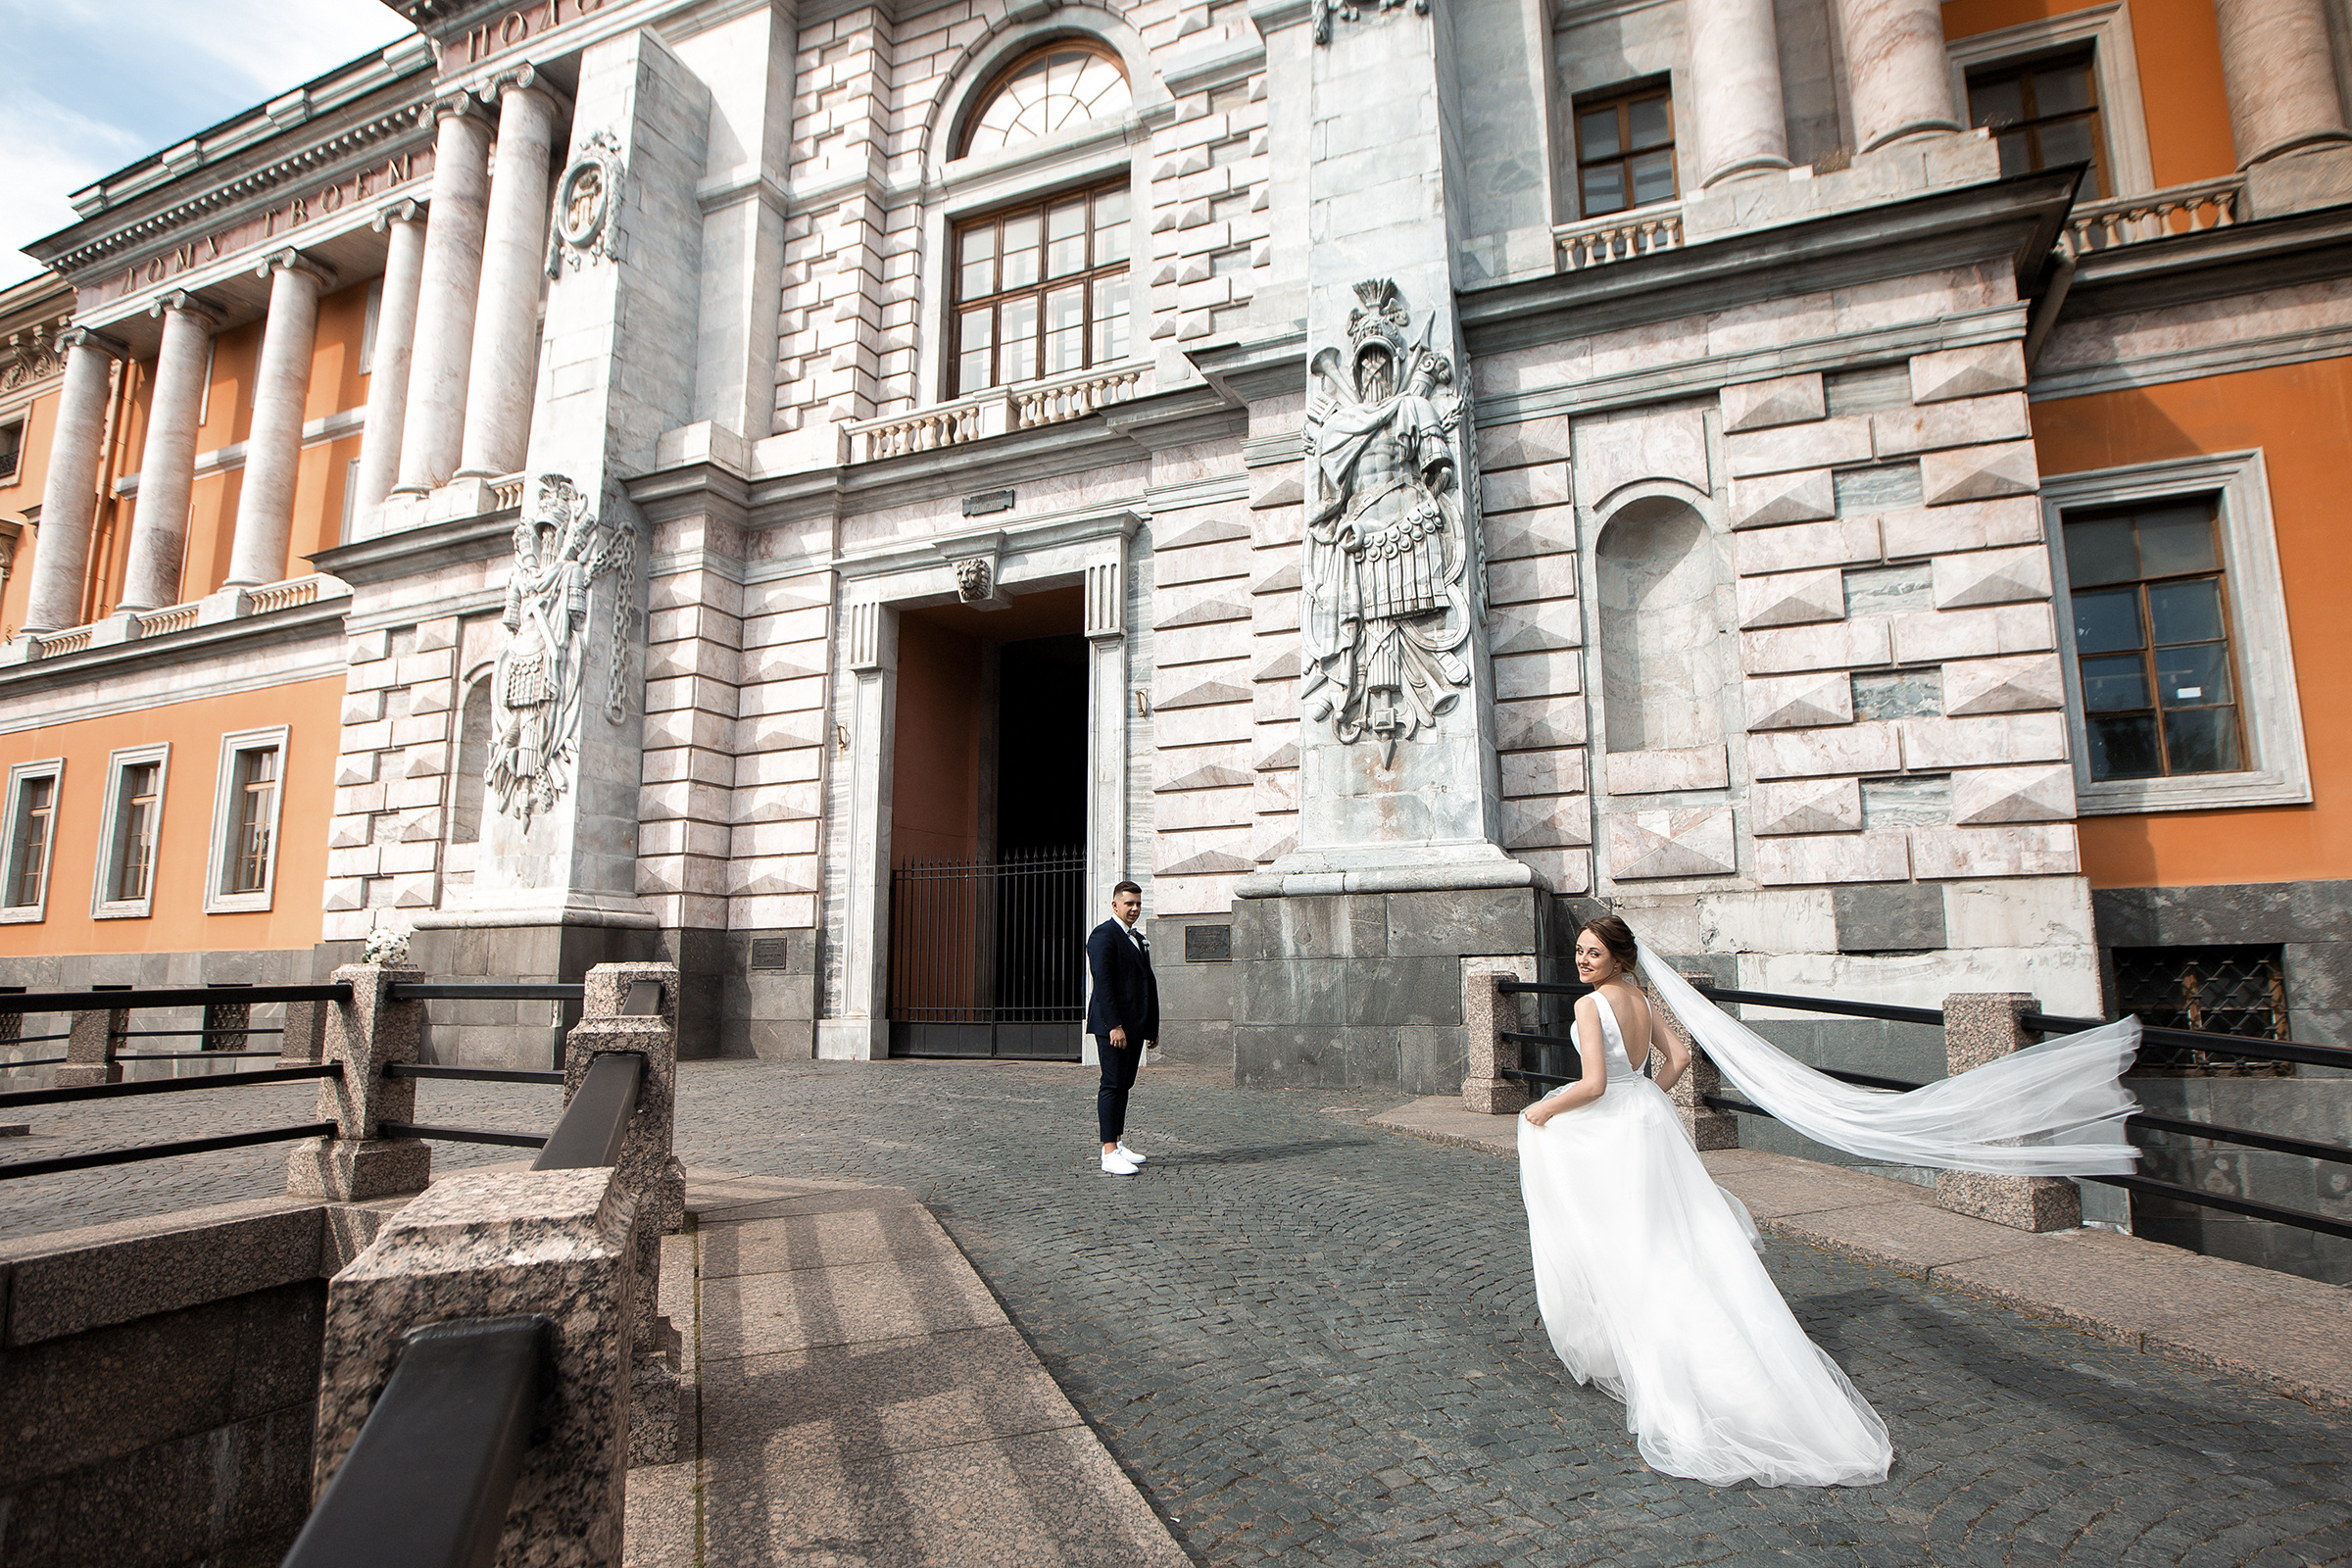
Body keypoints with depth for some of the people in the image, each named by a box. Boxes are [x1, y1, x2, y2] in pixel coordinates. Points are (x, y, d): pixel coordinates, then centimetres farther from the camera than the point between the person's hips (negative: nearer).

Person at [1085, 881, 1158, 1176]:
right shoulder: (1103, 935, -9)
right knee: (1112, 1085, -8)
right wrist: (1114, 1026, -22)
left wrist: (1153, 1025, 18)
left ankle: (1118, 1145, 20)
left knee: (1124, 1085, 12)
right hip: (1112, 1025, -9)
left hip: (1136, 1026, 9)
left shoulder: (1139, 939, 20)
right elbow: (1102, 982, -17)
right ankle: (1109, 1155, -7)